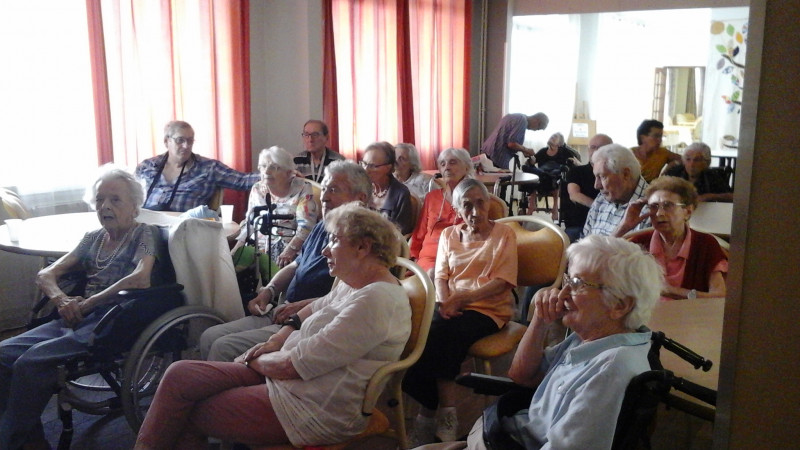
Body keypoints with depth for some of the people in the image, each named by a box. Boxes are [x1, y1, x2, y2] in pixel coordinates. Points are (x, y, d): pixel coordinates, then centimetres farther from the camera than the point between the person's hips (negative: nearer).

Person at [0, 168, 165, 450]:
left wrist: (86, 304, -14)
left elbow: (140, 279, -18)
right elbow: (45, 275, 17)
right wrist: (61, 299, -7)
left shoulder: (144, 234, 2)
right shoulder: (92, 238, 20)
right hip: (79, 319, 7)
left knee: (30, 362, -25)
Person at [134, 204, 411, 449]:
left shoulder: (374, 301, -25)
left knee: (189, 414, -3)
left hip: (314, 412, -9)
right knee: (180, 374, 1)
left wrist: (253, 361, -4)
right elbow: (319, 307, 26)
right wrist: (279, 338, 8)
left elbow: (292, 365, -24)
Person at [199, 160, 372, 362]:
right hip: (279, 314, 9)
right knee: (210, 337, 3)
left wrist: (301, 307, -20)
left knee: (224, 347, -17)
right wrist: (268, 291, 10)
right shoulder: (322, 228, 17)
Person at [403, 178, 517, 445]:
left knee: (442, 335, -31)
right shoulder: (449, 235, 17)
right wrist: (444, 302, -12)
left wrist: (459, 298, -17)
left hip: (488, 309, -3)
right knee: (425, 331, -29)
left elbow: (502, 281, -6)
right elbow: (441, 276, 11)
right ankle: (445, 416, -20)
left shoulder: (504, 234, 4)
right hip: (450, 307, 4)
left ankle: (430, 414, -17)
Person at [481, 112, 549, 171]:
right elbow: (511, 144, -20)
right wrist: (526, 150, -4)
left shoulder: (515, 116, 17)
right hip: (498, 157, -10)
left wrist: (523, 150, 15)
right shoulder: (523, 121, -13)